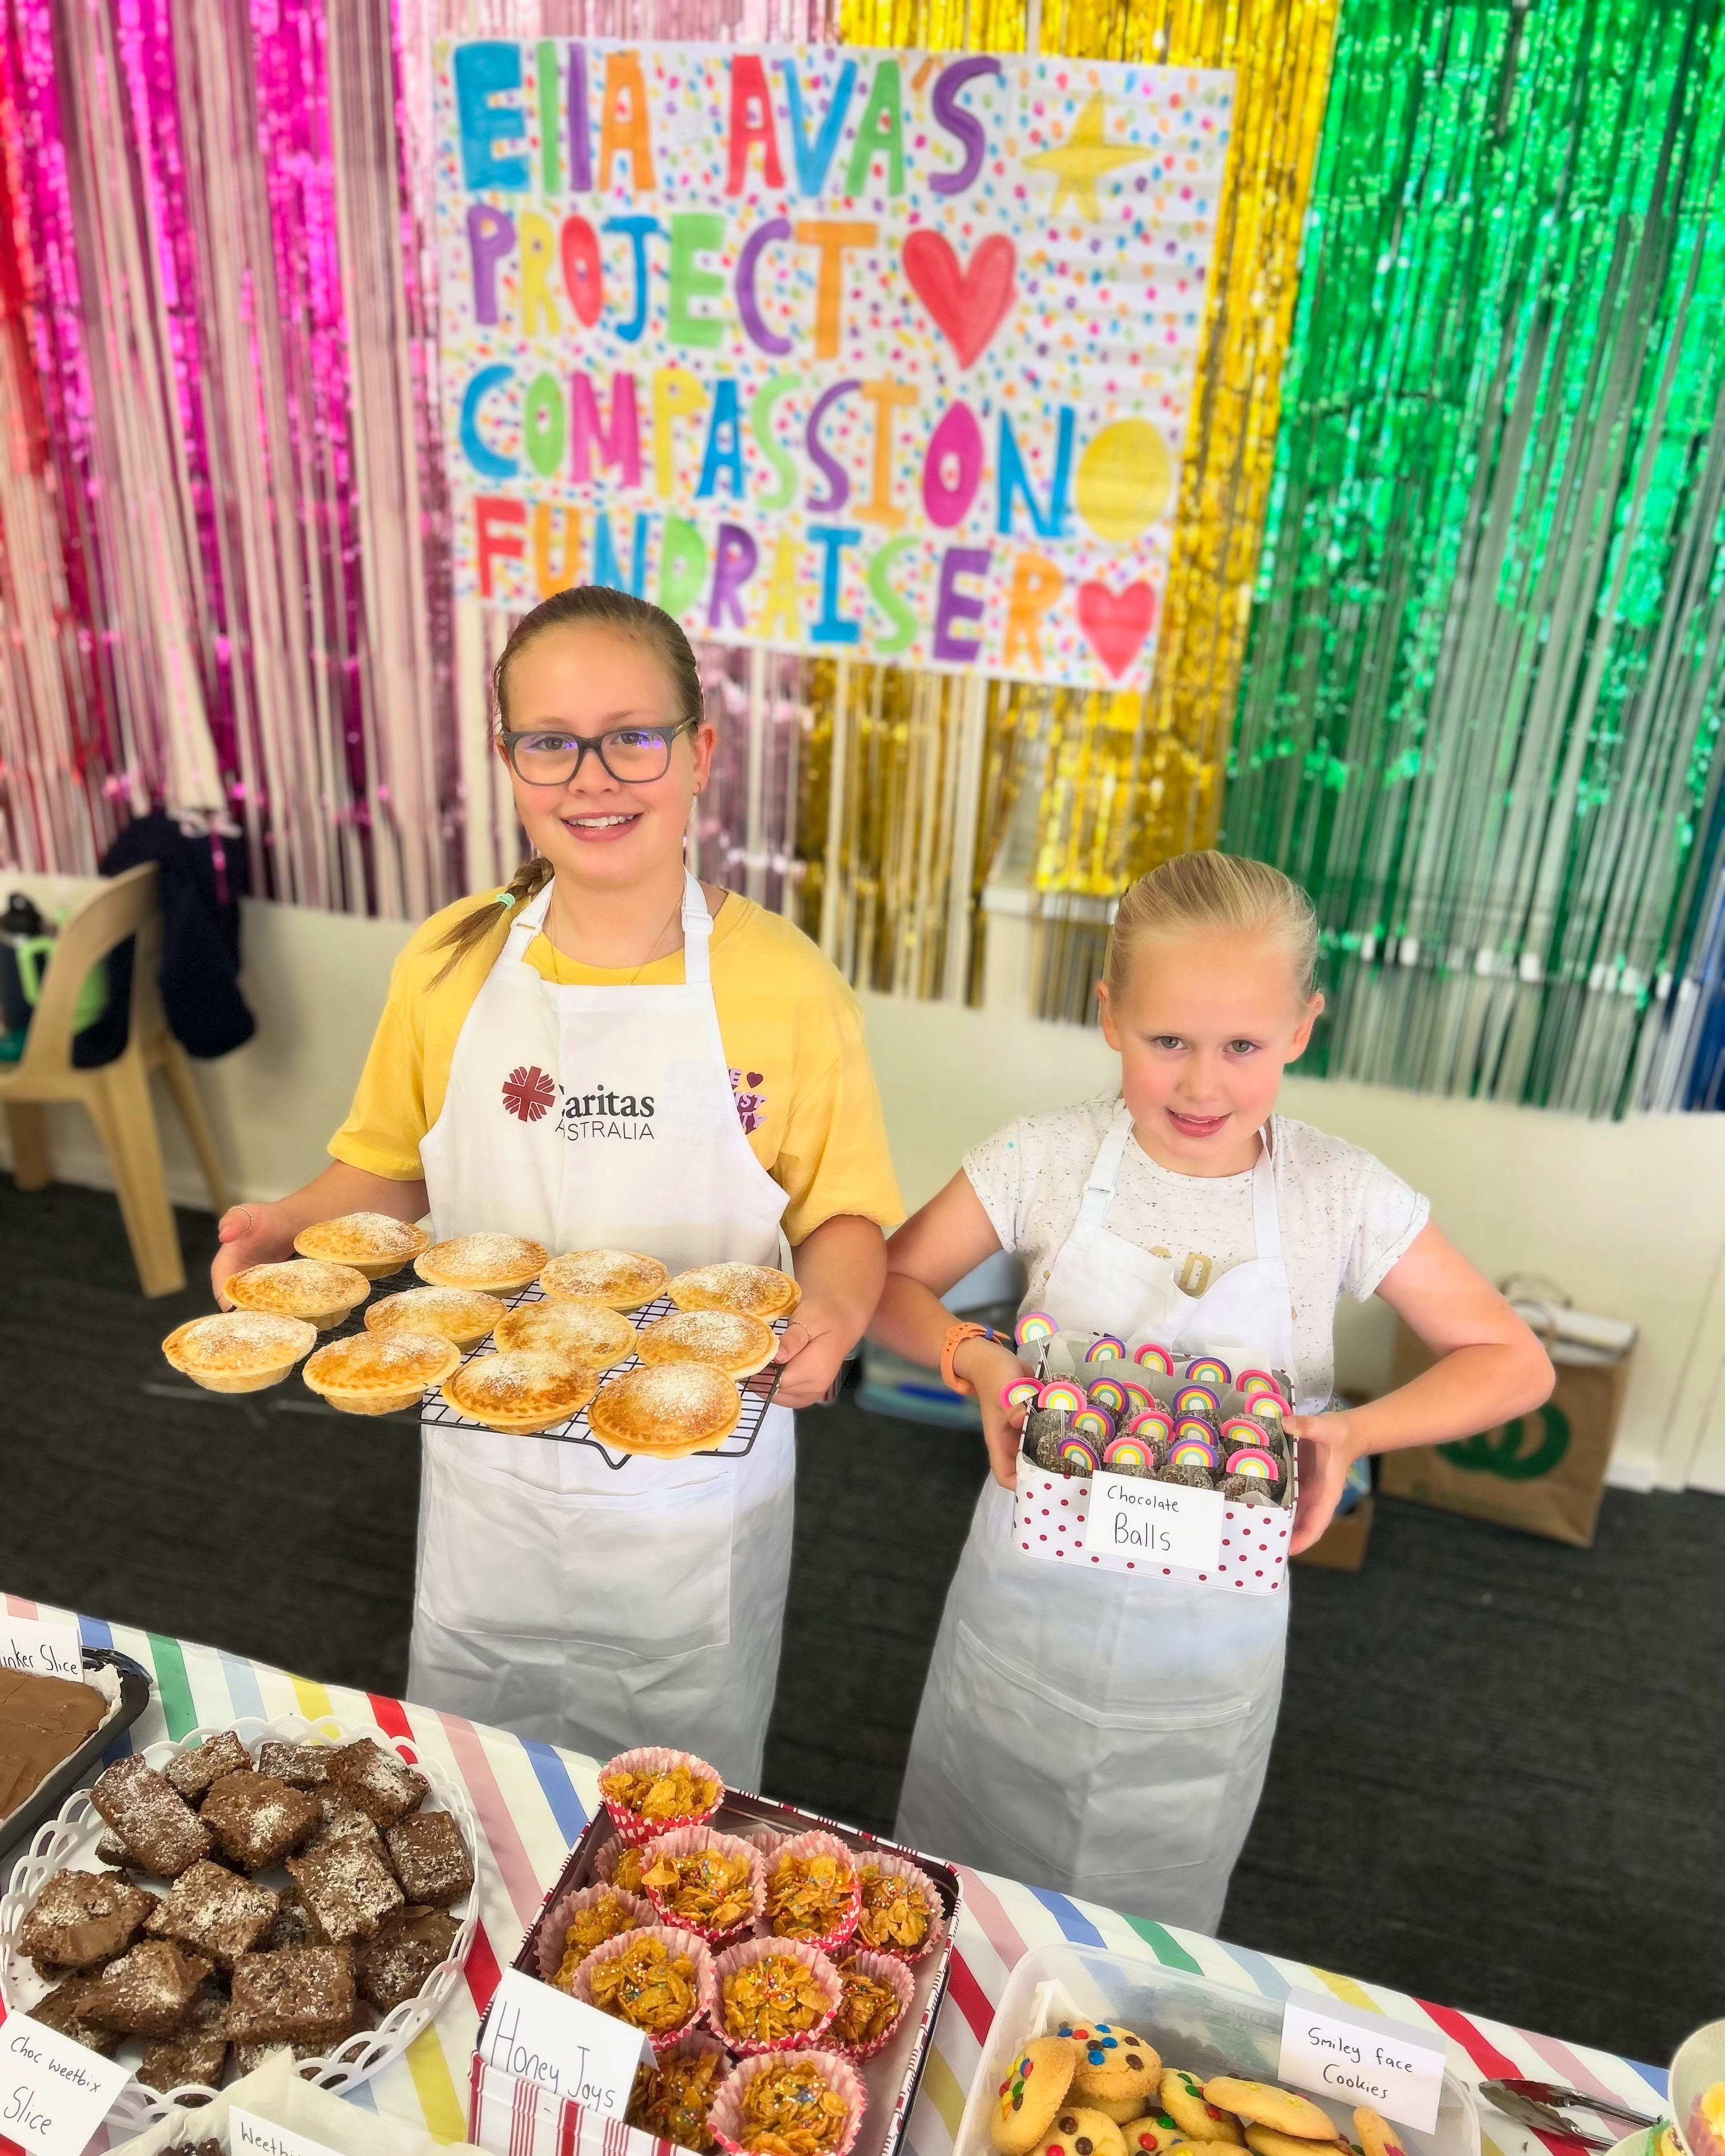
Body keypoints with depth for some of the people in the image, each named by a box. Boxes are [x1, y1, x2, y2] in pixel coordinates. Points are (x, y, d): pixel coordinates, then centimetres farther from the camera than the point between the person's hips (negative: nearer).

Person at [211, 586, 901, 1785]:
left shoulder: (784, 986, -14)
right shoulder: (451, 965, -6)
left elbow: (845, 1209, -6)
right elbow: (392, 1167, 7)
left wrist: (834, 1309, -26)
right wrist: (294, 1225, -12)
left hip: (695, 1486, -2)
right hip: (489, 1471, 3)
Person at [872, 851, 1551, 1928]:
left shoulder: (1343, 1195, -13)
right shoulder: (1048, 1159, -14)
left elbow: (1514, 1361, -4)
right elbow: (892, 1282, -5)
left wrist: (1356, 1430, -20)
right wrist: (978, 1360, -24)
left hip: (1212, 1627, 0)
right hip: (1033, 1589, 1)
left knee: (1151, 1915, 21)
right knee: (964, 1891, 21)